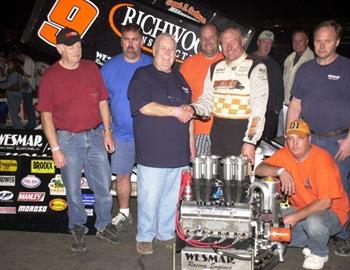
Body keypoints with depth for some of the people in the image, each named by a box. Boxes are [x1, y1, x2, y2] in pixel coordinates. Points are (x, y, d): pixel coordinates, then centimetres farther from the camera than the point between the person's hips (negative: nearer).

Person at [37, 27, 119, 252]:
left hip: (95, 135, 3)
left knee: (103, 185, 10)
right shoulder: (50, 76, -7)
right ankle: (77, 228, 29)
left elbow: (103, 102, 8)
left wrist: (107, 132, 4)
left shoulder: (91, 68, 2)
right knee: (73, 190, 9)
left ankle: (104, 225, 29)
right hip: (68, 139, -3)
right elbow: (46, 115, -6)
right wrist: (55, 148, -9)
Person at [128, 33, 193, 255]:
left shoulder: (179, 78, 19)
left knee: (172, 197, 9)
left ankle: (166, 234, 25)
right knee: (149, 196, -1)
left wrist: (191, 142, 19)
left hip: (178, 152, 5)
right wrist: (175, 111, -11)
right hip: (152, 152, -5)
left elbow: (188, 112, 25)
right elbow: (143, 106, -16)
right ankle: (145, 237, 16)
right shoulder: (143, 76, 0)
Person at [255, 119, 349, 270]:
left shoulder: (322, 160, -24)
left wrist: (295, 217, -31)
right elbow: (259, 170, -11)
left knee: (314, 221, -38)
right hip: (300, 208, 6)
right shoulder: (284, 154, -6)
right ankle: (311, 243, 11)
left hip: (331, 211, -6)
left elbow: (325, 202, -27)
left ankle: (320, 253, -3)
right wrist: (280, 170, -30)